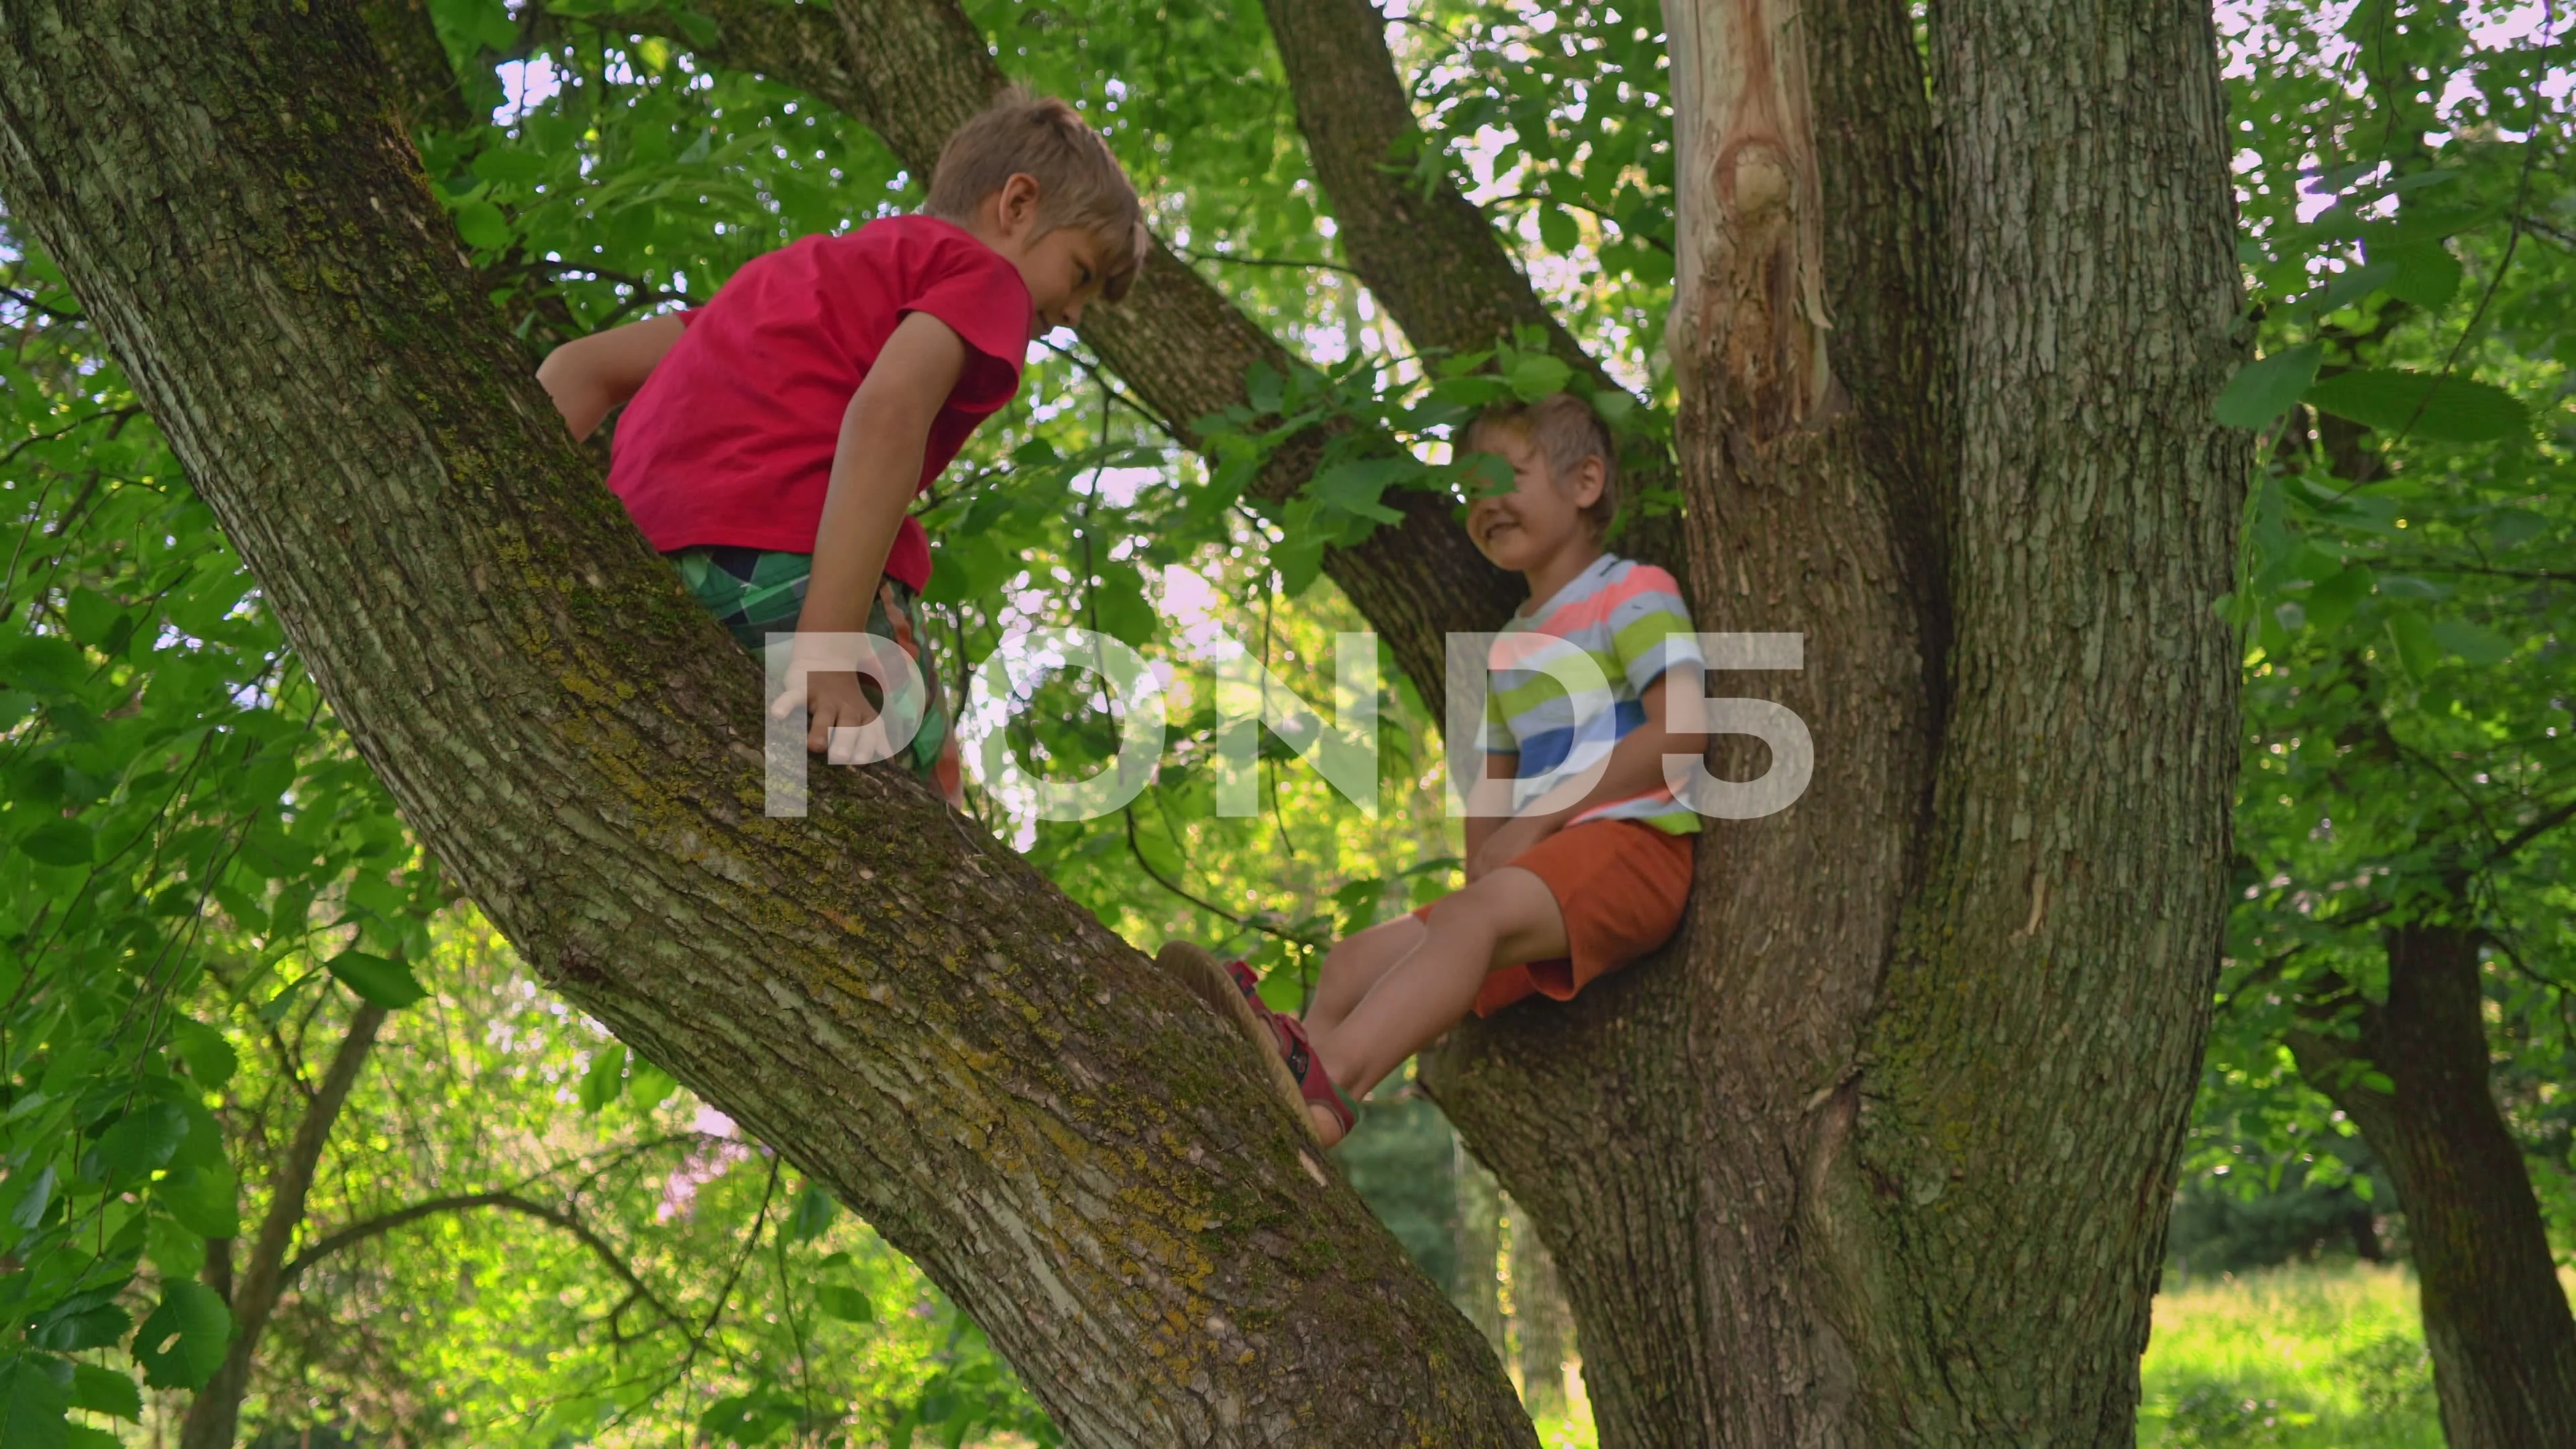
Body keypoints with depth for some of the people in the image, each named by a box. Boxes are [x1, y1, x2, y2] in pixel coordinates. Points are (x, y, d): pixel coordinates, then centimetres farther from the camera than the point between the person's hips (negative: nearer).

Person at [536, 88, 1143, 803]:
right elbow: (888, 408, -13)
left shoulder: (818, 267, 35)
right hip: (785, 560, -8)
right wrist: (828, 650, -21)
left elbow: (582, 366, 27)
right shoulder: (981, 272, 10)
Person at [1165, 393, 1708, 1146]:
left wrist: (1541, 817, -16)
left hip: (1634, 840, -9)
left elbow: (1684, 731, -14)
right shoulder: (1509, 648, 25)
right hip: (1542, 861, 9)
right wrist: (1484, 856, 5)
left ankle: (1324, 1085, -54)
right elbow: (1494, 782, 27)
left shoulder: (1634, 594, 0)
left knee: (1476, 916, -35)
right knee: (1362, 957, -10)